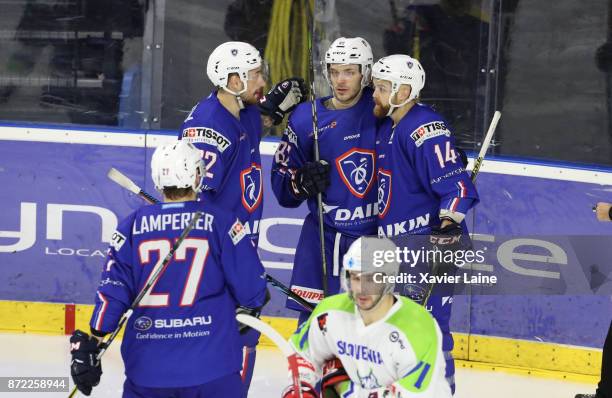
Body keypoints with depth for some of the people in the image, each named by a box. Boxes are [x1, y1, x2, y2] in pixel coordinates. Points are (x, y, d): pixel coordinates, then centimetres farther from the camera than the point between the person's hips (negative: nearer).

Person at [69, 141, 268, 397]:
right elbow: (252, 290, -2)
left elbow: (112, 291, 0)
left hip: (147, 368, 2)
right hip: (211, 366, -2)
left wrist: (89, 346, 4)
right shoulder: (220, 222, -3)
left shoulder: (132, 226, 3)